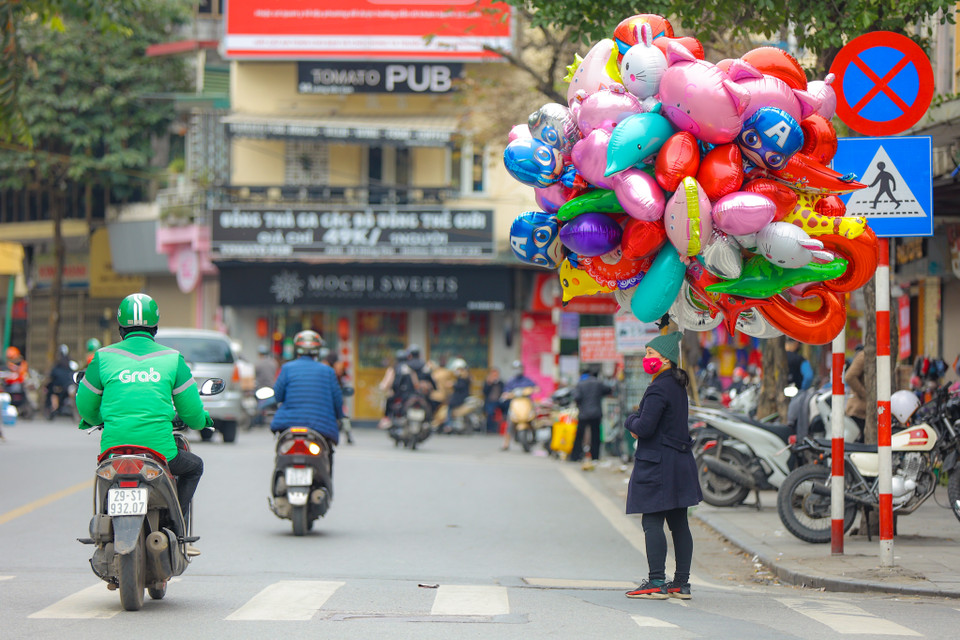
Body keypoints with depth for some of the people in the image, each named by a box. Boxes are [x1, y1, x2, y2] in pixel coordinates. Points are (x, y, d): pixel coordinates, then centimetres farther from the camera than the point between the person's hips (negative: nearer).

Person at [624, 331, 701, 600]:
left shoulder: (659, 389, -16)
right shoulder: (678, 386, 14)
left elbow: (645, 427, -22)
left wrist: (630, 421, -1)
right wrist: (638, 424, 6)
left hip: (657, 464, -10)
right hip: (680, 460, 10)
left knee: (652, 523, -7)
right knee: (679, 523, 9)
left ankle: (656, 582, -9)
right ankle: (681, 583, 12)